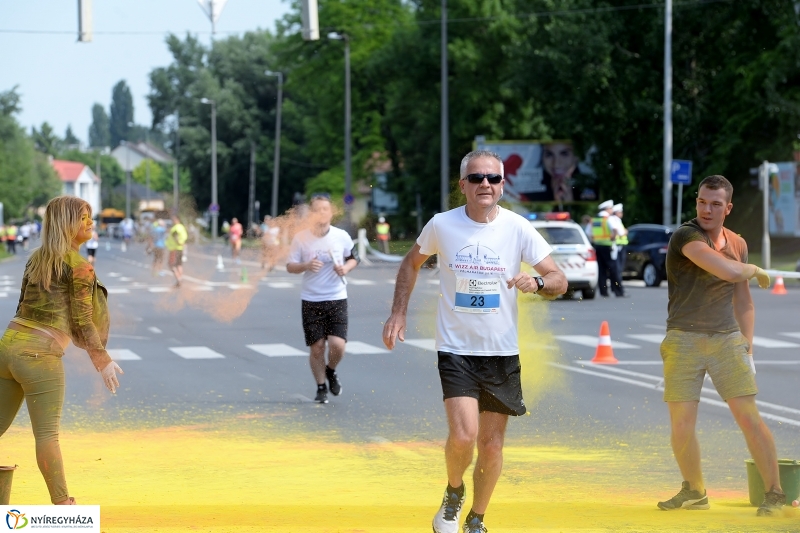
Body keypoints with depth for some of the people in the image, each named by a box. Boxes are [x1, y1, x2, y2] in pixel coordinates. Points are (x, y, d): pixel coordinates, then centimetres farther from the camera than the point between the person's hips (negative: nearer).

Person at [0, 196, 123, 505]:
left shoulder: (37, 258, 14)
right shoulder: (78, 265, -8)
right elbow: (82, 321, -8)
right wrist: (103, 360, 0)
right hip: (40, 355, -7)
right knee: (47, 433, -2)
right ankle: (62, 504, 4)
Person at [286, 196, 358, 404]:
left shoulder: (342, 237, -2)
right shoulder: (301, 238, -3)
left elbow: (353, 259, 13)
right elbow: (290, 266, 1)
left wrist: (346, 268, -9)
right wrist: (306, 266, -19)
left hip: (337, 299, 0)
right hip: (311, 301, 0)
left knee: (337, 344, -12)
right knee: (316, 348, 3)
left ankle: (331, 371, 21)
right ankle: (321, 387, 24)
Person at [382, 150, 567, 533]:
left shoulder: (517, 228, -6)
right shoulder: (442, 225, -5)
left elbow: (559, 281, -5)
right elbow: (412, 263, 14)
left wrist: (536, 282, -27)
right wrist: (398, 313, 6)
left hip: (502, 354, 2)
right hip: (456, 349, -1)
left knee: (492, 446, 7)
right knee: (463, 436, -19)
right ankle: (454, 494, 12)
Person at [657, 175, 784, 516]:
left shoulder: (737, 244, 9)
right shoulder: (687, 236, -12)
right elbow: (728, 271, -26)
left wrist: (747, 346, 10)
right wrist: (755, 270, -5)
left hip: (726, 339, 3)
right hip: (684, 342, -3)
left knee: (748, 417, -6)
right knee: (681, 425, -4)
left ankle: (775, 494, 2)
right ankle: (694, 492, 18)